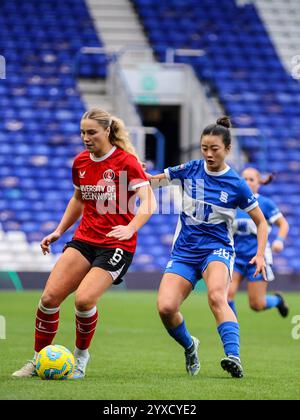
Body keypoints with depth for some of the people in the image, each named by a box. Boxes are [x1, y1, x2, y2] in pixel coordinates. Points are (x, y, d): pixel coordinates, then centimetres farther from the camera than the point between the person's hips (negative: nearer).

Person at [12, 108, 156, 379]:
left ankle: (81, 355, 4)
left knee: (84, 299, -22)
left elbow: (149, 202, -16)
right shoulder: (80, 162, 9)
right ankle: (39, 359, 6)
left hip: (116, 244, -6)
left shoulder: (126, 161, -10)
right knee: (50, 297, -9)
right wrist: (58, 231, 20)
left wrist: (129, 228, -31)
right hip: (85, 239, 6)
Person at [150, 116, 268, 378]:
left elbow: (261, 222, 5)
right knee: (165, 307, -16)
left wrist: (260, 254, -9)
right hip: (184, 252, 3)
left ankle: (234, 357, -44)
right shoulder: (190, 170, 1)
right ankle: (189, 346, 14)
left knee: (216, 296, -35)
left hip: (217, 250, -3)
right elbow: (156, 180, 16)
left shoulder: (237, 185, -5)